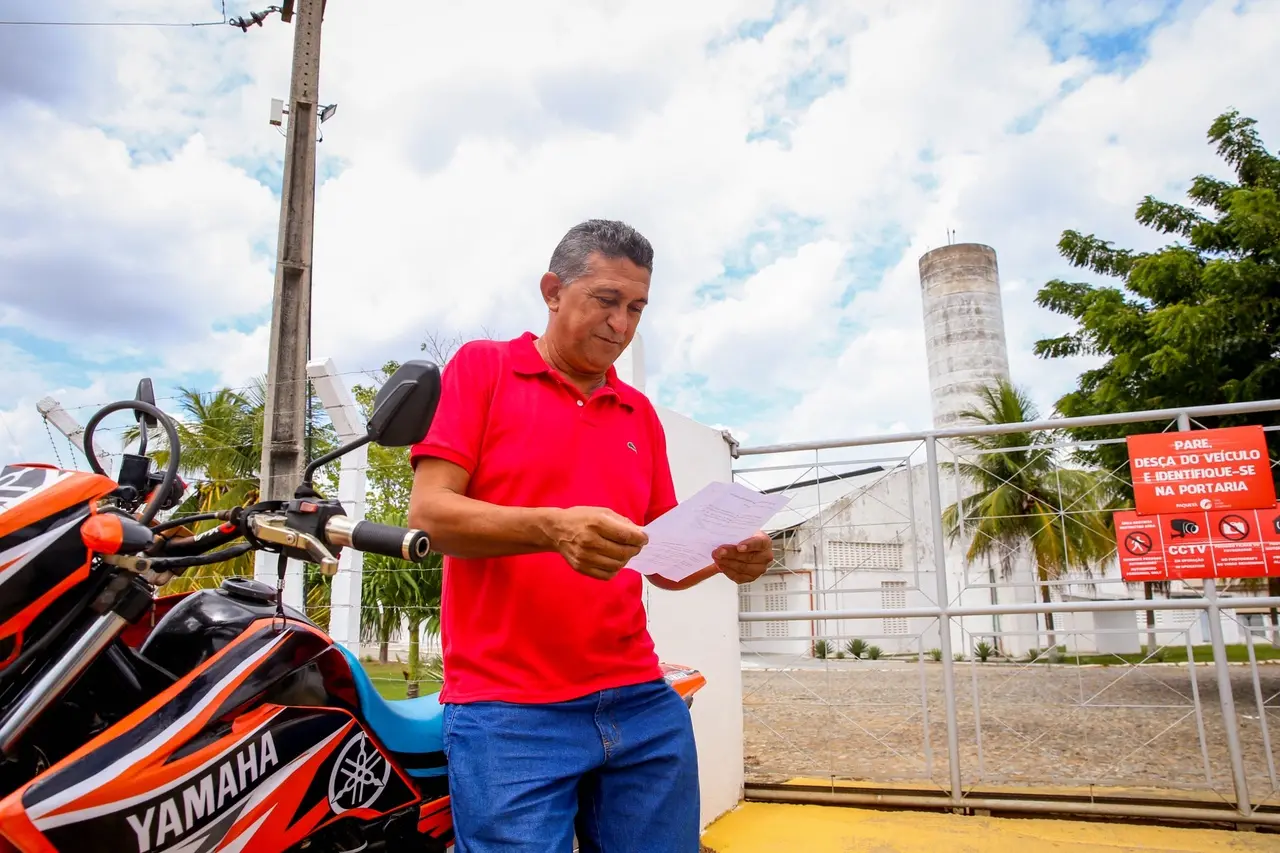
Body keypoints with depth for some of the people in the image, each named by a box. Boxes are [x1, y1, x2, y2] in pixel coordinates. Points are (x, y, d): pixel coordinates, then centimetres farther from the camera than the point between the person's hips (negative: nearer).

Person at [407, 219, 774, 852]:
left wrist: (724, 557, -5)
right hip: (508, 710, -4)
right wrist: (553, 527, -24)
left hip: (642, 705, 5)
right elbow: (428, 512, -8)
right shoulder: (482, 367, 3)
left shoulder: (641, 414, 15)